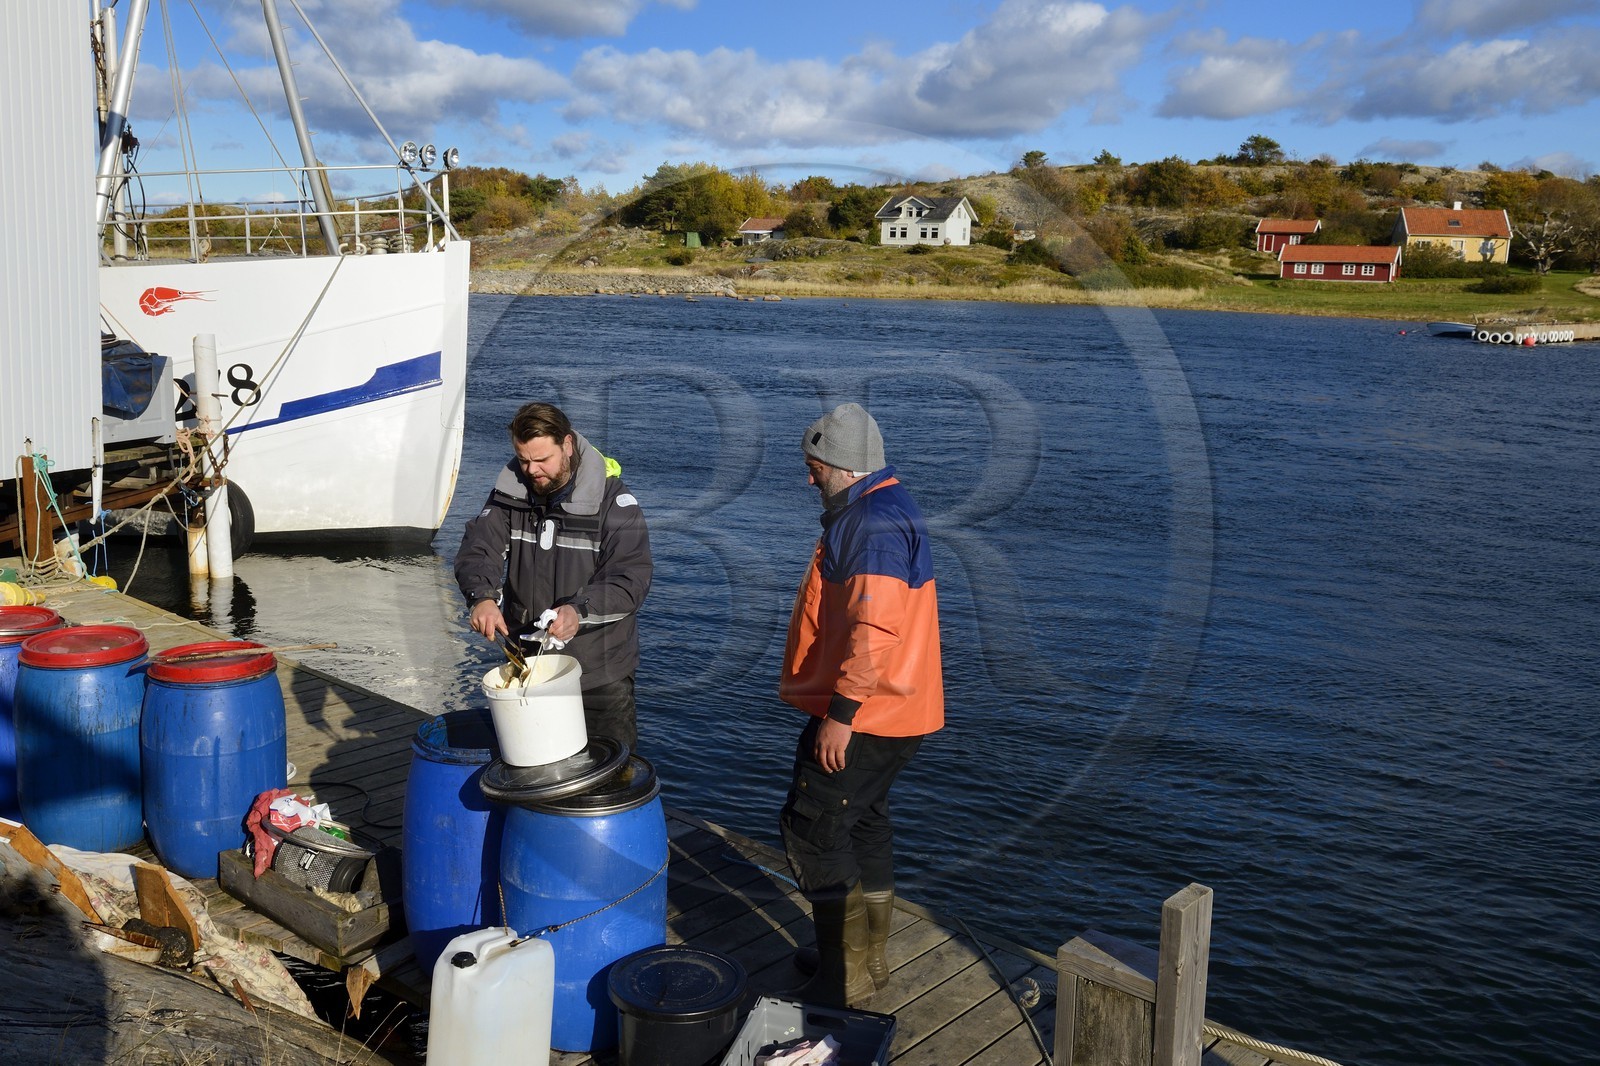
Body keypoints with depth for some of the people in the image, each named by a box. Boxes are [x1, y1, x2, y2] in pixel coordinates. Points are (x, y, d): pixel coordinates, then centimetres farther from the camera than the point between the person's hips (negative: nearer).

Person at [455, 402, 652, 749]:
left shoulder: (611, 499, -14)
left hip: (600, 671, -4)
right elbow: (477, 548, -8)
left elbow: (632, 578, -20)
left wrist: (581, 609, -36)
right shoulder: (510, 491, 0)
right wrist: (482, 596, -29)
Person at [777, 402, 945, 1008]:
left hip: (861, 715, -11)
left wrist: (840, 713, -27)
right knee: (863, 823, 19)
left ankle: (845, 980, 4)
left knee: (811, 828, -4)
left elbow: (875, 628, -30)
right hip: (891, 713, 11)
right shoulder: (881, 511, 14)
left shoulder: (873, 523, -21)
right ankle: (866, 958, 33)